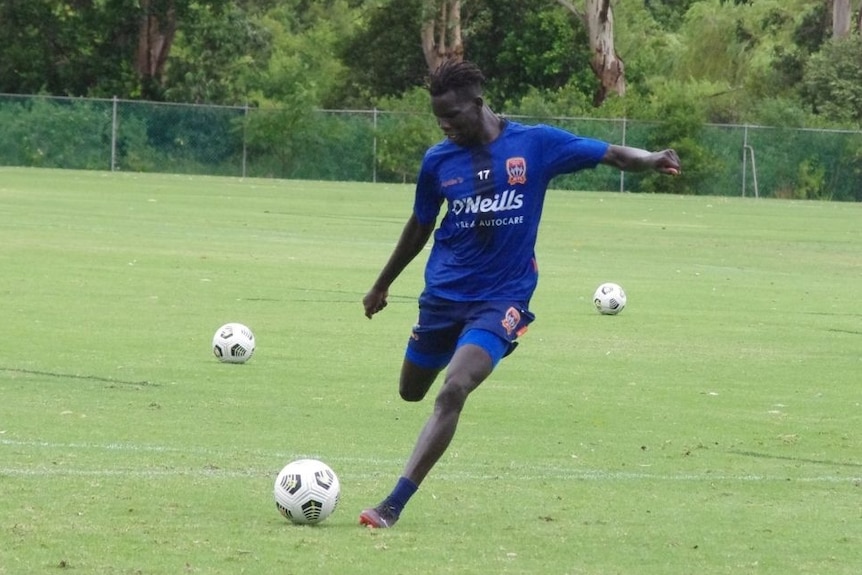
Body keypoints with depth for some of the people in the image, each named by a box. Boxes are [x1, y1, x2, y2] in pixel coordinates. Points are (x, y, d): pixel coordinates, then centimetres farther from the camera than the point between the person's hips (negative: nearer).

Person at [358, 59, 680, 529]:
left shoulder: (534, 144, -8)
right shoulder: (438, 161, 0)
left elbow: (610, 155, -4)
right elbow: (420, 227, 16)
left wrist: (649, 160, -25)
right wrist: (382, 284, 25)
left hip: (501, 298, -4)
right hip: (443, 294, 4)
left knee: (453, 390, -24)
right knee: (411, 392, 17)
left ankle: (394, 505, -25)